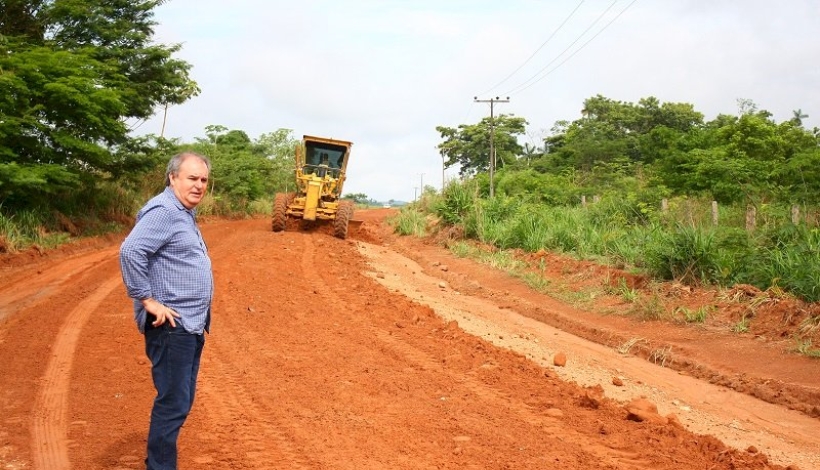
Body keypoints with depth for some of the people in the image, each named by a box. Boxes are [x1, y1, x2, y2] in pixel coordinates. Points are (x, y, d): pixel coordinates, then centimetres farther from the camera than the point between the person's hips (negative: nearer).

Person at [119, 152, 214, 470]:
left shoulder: (185, 213, 15)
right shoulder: (163, 211, -15)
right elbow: (130, 251, -27)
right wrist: (148, 300, -23)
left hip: (192, 325, 10)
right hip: (171, 326, -10)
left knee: (181, 401, 18)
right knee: (173, 403, -4)